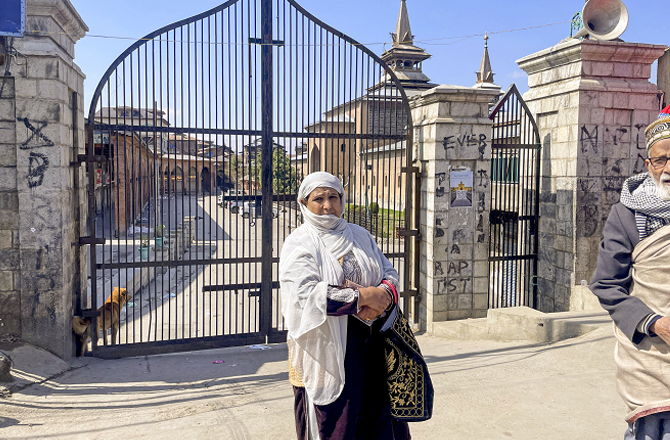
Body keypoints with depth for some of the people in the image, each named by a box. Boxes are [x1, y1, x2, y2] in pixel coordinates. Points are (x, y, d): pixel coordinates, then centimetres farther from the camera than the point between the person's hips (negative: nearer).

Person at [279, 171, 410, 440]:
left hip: (370, 342, 5)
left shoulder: (360, 235, 12)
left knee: (377, 413, 10)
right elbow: (306, 293, -19)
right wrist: (363, 296, -18)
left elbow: (390, 272, 10)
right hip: (327, 347, -4)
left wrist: (384, 293, -13)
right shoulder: (298, 244, -5)